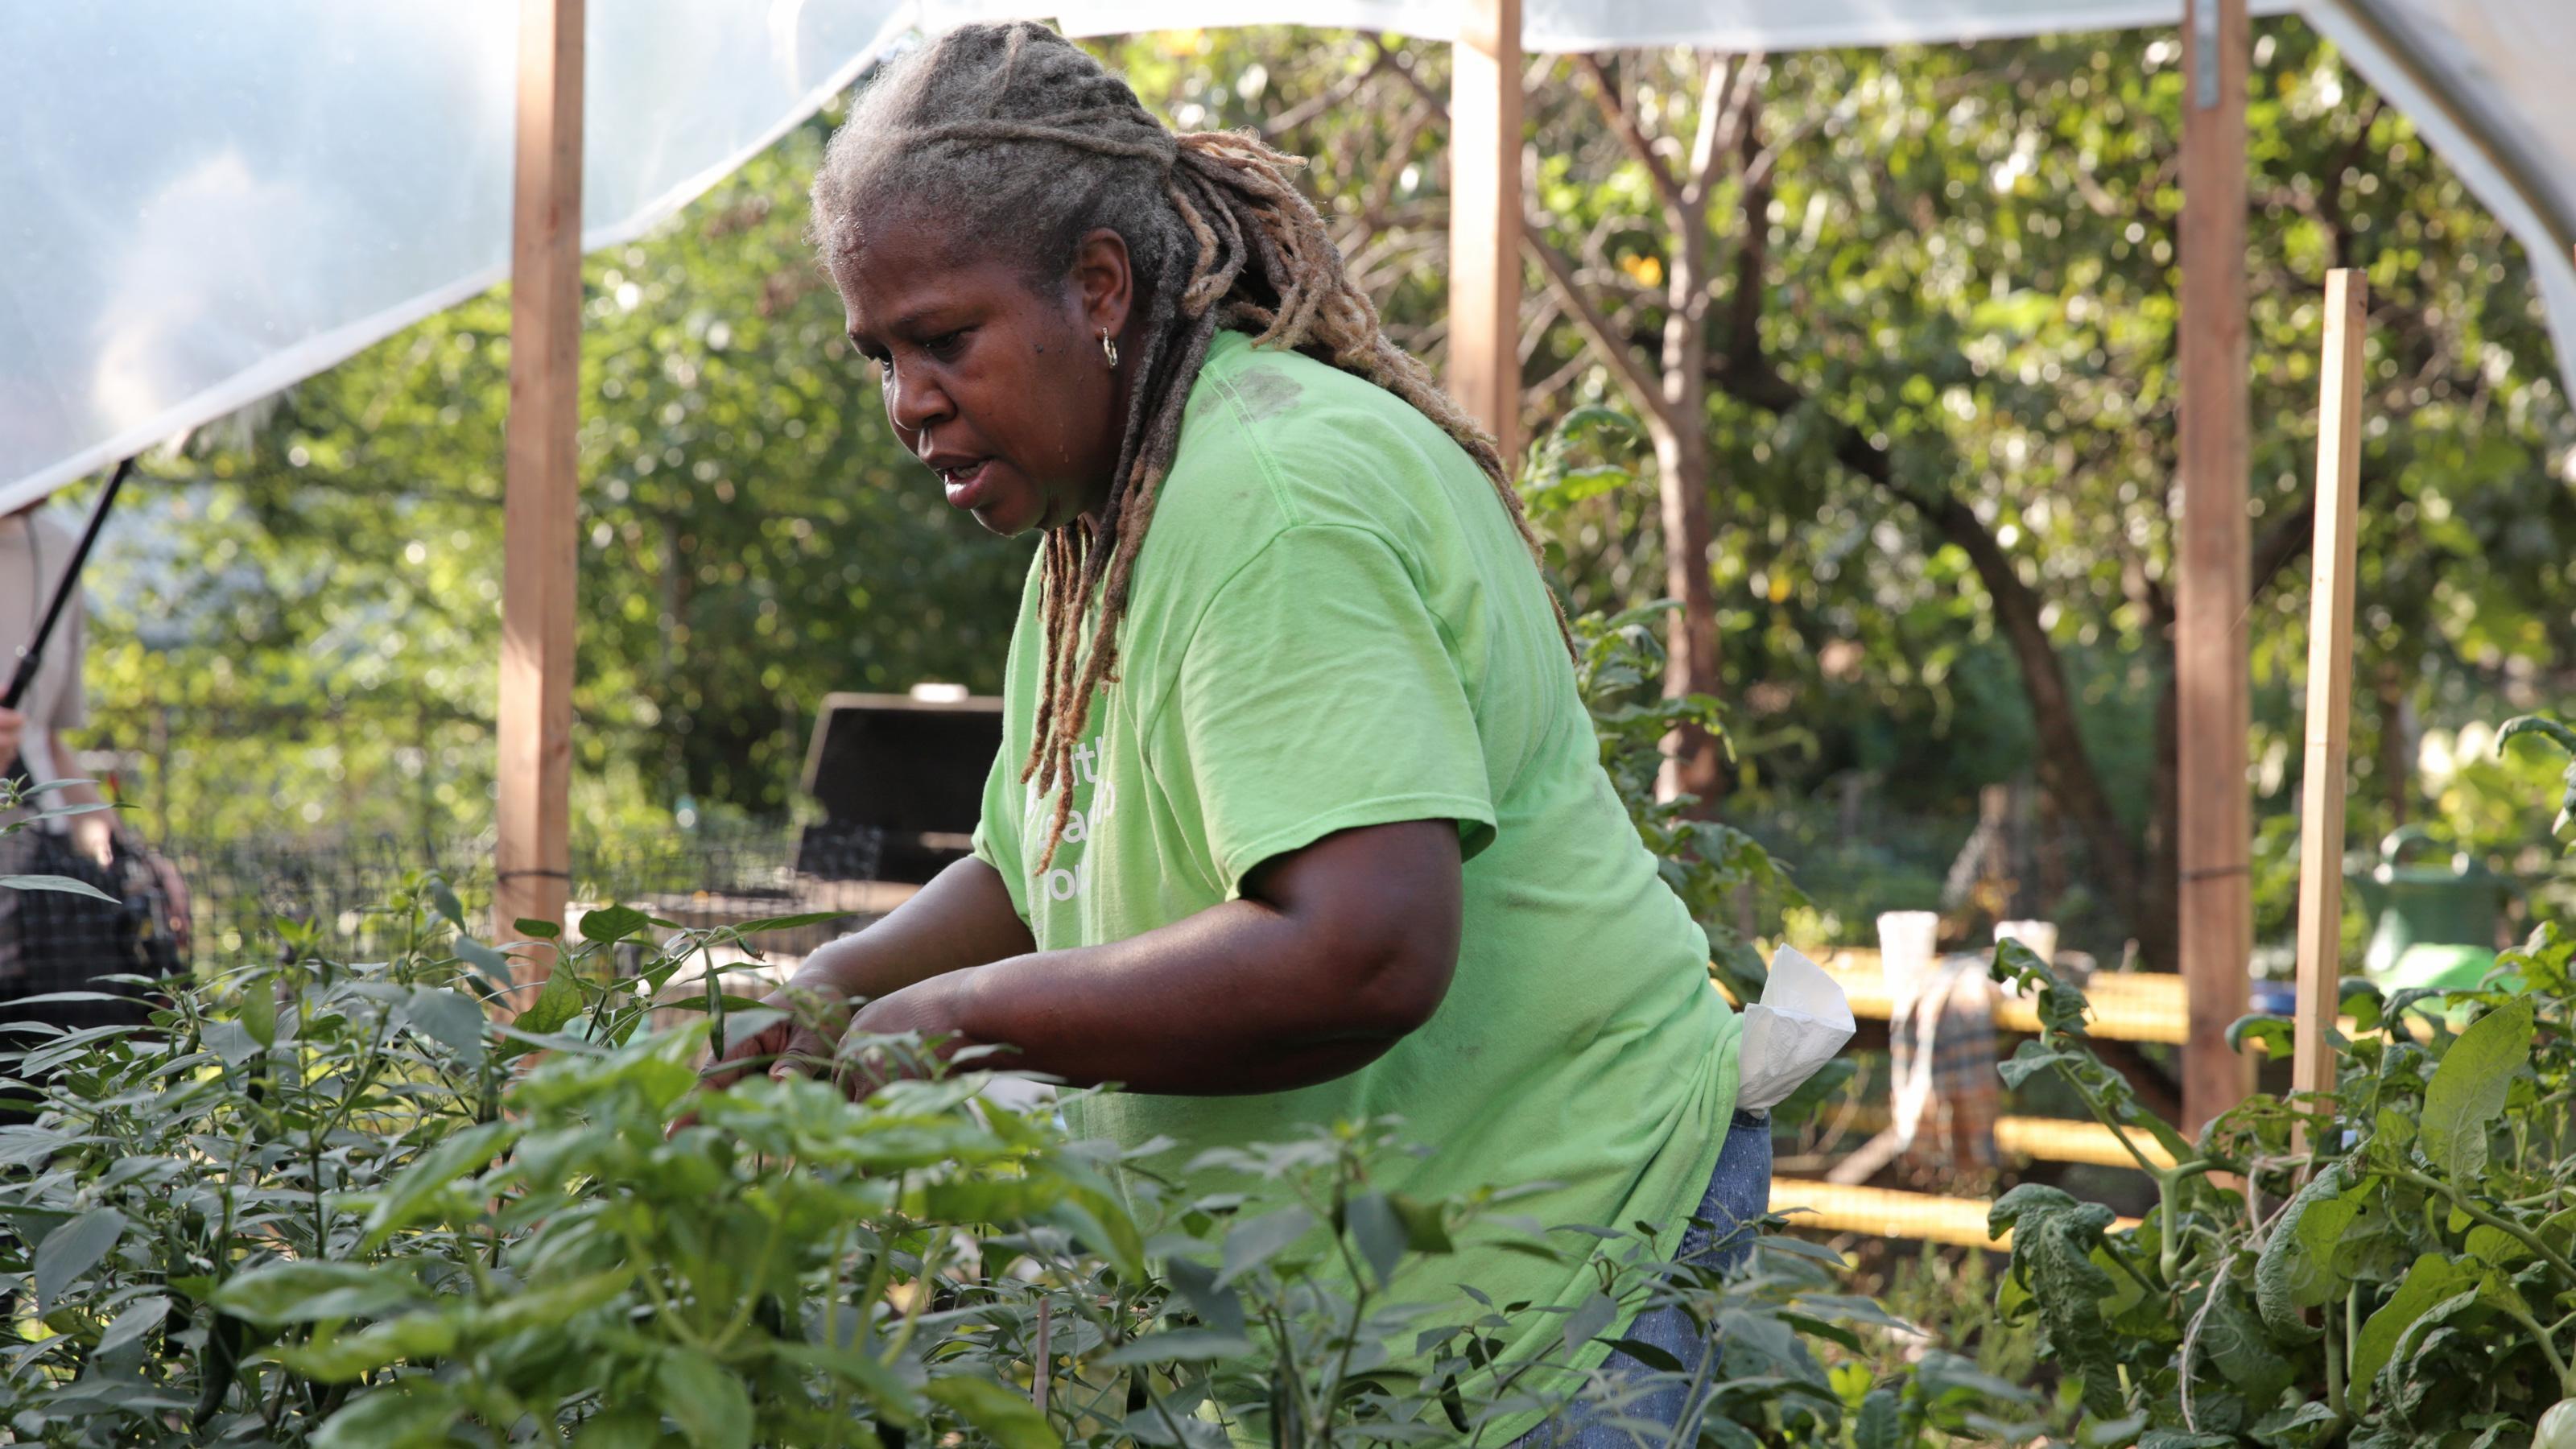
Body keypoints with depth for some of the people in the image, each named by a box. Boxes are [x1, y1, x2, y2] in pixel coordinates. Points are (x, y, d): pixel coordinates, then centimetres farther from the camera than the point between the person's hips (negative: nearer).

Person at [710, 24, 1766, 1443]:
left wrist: (951, 1021, -24)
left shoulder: (1272, 491, -22)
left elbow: (1361, 953, -33)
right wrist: (838, 987, -1)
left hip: (1554, 1214, -9)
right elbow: (1027, 876, 19)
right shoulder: (1097, 518, 9)